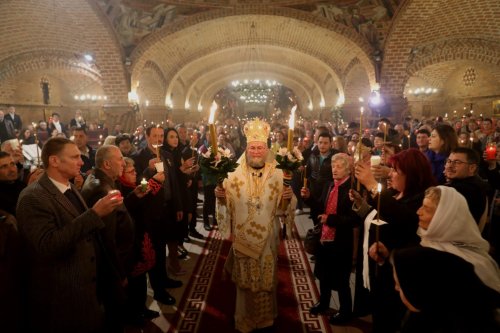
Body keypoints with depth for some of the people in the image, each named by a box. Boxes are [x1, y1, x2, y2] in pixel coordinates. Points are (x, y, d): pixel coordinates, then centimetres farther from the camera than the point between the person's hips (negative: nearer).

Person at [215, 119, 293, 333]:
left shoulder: (278, 174, -5)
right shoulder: (235, 174, -5)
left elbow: (282, 206, -3)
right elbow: (227, 204, 0)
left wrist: (289, 197, -24)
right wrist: (220, 196, -20)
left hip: (267, 239, 0)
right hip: (243, 238, 0)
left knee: (266, 280, 15)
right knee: (245, 280, 13)